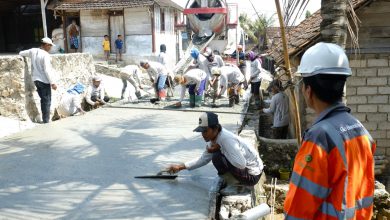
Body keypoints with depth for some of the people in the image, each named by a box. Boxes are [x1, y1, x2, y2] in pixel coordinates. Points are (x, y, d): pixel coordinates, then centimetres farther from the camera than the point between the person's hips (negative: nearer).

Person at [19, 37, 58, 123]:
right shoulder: (45, 55, -17)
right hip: (44, 81, -8)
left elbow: (21, 53, 20)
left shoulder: (33, 51, 4)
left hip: (36, 80, 8)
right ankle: (46, 121, 3)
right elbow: (47, 70, -20)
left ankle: (44, 119, 23)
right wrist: (53, 82, -17)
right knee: (47, 101, 1)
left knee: (43, 100, 18)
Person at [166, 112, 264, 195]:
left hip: (252, 175, -9)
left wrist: (219, 149, -25)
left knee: (217, 157, -24)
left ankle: (234, 183, -3)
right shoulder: (214, 139, -1)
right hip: (241, 169, 9)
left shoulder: (227, 139, -29)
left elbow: (241, 164, -35)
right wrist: (180, 166, 5)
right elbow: (203, 159, 10)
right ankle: (232, 179, 14)